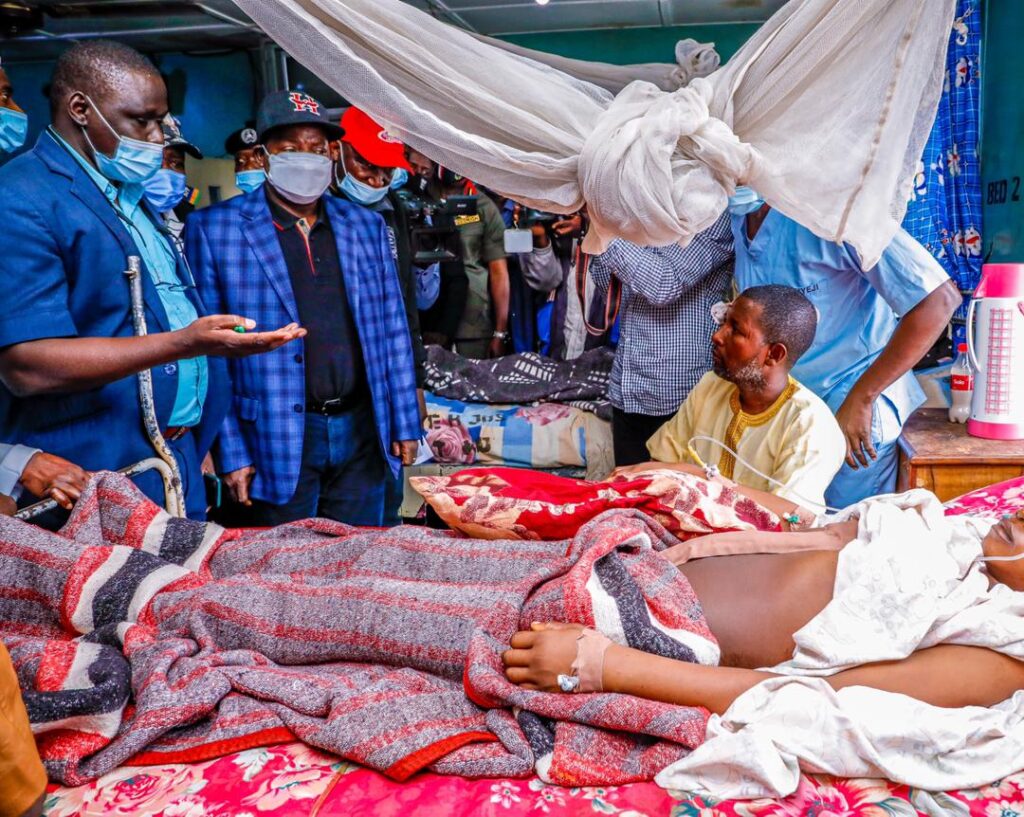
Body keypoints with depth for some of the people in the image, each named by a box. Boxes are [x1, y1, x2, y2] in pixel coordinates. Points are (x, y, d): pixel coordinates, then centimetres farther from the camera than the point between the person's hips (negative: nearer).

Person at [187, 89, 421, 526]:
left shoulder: (367, 226, 9)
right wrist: (229, 452, -7)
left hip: (363, 434, 3)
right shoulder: (215, 230, -2)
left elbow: (393, 331, 10)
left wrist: (405, 424, 7)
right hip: (277, 443, -3)